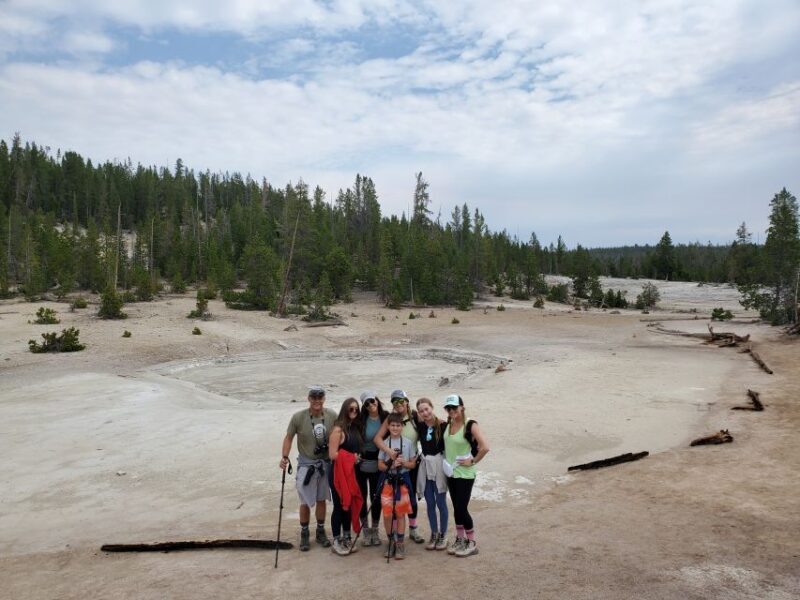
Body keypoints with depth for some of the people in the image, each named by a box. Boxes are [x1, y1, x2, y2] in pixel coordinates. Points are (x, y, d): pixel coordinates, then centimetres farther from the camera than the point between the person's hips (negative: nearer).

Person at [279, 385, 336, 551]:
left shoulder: (332, 416, -12)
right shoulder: (298, 417, -17)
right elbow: (289, 437, -5)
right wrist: (285, 457, -16)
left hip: (326, 463, 2)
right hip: (306, 464, -2)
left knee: (321, 499, 16)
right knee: (306, 502, 6)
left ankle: (320, 532, 33)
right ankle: (304, 534, 26)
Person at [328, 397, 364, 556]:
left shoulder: (356, 427, 7)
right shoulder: (338, 429, -15)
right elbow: (333, 454, -19)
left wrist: (357, 458, 1)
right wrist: (352, 458, -13)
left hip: (352, 473, 7)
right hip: (339, 474, -7)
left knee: (350, 505, 12)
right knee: (339, 506, 3)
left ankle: (346, 538, 25)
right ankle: (336, 541, 16)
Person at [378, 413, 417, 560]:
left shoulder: (408, 443, -1)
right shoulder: (384, 443, 0)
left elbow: (413, 463, 4)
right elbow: (380, 465, 1)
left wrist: (403, 463, -15)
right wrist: (391, 465, -17)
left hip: (402, 480, 0)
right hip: (388, 480, 1)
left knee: (400, 513, 4)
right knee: (387, 514, 0)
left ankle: (400, 544, 16)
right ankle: (390, 541, 19)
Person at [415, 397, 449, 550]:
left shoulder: (443, 426, -13)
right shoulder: (420, 426, 1)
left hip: (439, 465, -4)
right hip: (425, 466, 4)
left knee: (441, 503, 5)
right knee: (430, 503, 12)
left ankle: (443, 535, 21)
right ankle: (434, 534, 26)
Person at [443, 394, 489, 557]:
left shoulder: (470, 425, -16)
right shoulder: (448, 425, 2)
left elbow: (485, 447, -25)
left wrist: (473, 461, -16)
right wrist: (447, 460, 7)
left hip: (465, 474, -6)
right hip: (451, 472, 6)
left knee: (461, 509, -2)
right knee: (456, 508, 14)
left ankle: (472, 543, 15)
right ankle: (460, 539, 29)